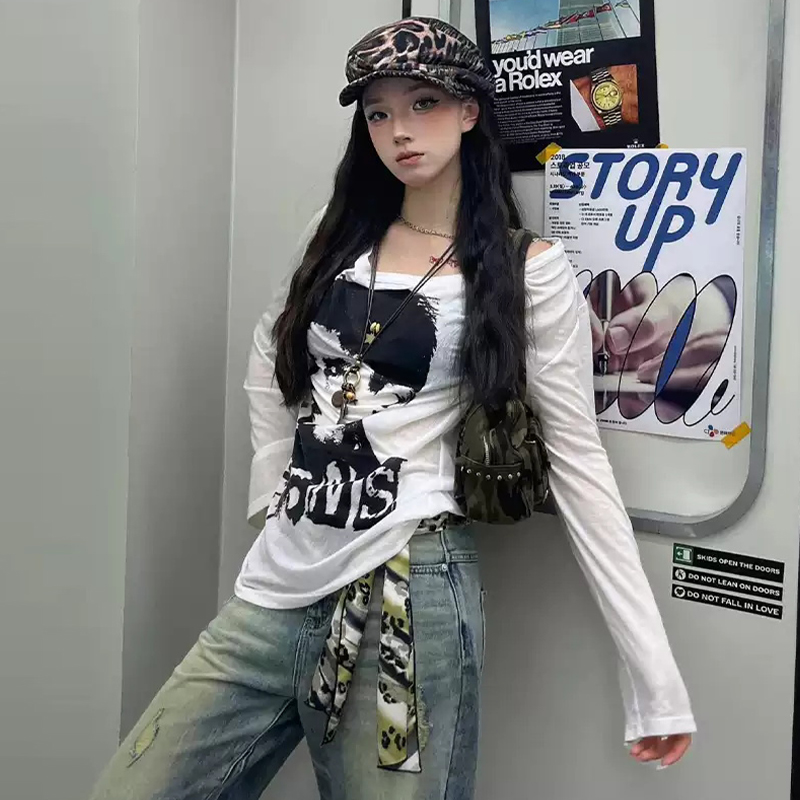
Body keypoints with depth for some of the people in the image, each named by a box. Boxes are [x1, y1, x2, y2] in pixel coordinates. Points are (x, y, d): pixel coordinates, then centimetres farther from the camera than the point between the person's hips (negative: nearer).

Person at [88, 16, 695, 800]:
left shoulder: (529, 271, -3)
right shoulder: (337, 234, 12)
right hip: (274, 590, 6)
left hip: (401, 595, -5)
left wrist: (653, 668, -6)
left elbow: (576, 458, -4)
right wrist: (275, 486, 12)